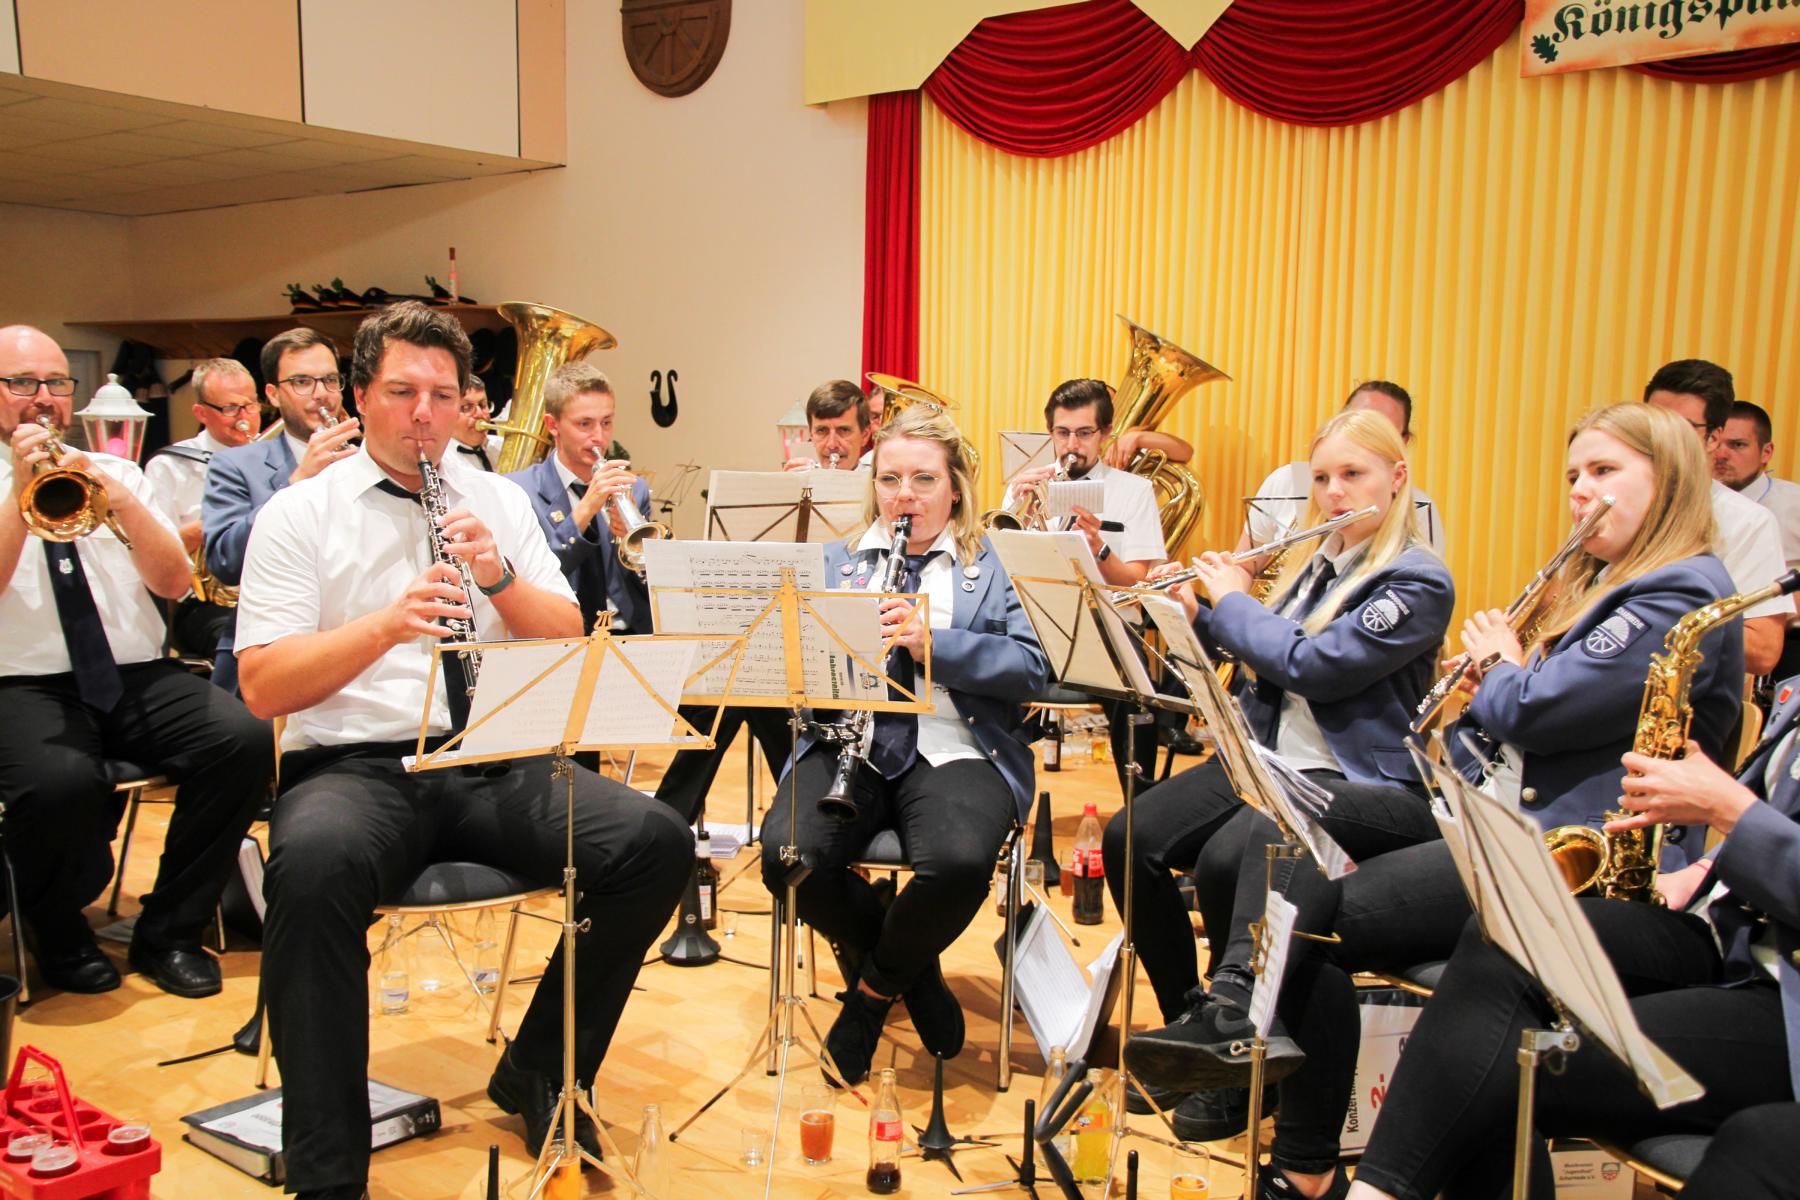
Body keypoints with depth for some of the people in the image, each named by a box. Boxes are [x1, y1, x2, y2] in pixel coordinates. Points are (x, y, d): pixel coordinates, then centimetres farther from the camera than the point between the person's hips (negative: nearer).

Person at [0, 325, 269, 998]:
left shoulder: (117, 474, 17)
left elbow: (174, 583, 6)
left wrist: (122, 502, -8)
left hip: (136, 677, 4)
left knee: (244, 740, -25)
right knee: (63, 782, -36)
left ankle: (168, 933, -7)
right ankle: (57, 938, -2)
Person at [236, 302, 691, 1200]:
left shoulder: (499, 501, 16)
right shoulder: (299, 514, 5)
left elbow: (569, 641, 10)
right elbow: (263, 688, -5)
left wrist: (501, 577, -9)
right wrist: (387, 624, -19)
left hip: (493, 763, 4)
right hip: (353, 764, -3)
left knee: (655, 842, -20)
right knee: (313, 865, -38)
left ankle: (539, 1073, 1)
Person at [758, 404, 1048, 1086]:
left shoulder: (992, 568, 14)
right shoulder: (838, 562, 21)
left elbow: (1030, 668, -1)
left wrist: (934, 643, -14)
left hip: (951, 748, -2)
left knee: (959, 862, -35)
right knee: (787, 854, -29)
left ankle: (874, 984, -1)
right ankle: (912, 971, 1)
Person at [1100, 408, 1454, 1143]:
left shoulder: (1419, 583, -10)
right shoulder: (1315, 567, 14)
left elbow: (1314, 665, -20)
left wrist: (1235, 601, -6)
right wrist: (1199, 615, 5)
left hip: (1357, 784, -7)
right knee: (1129, 840, -14)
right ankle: (1189, 1020, 2)